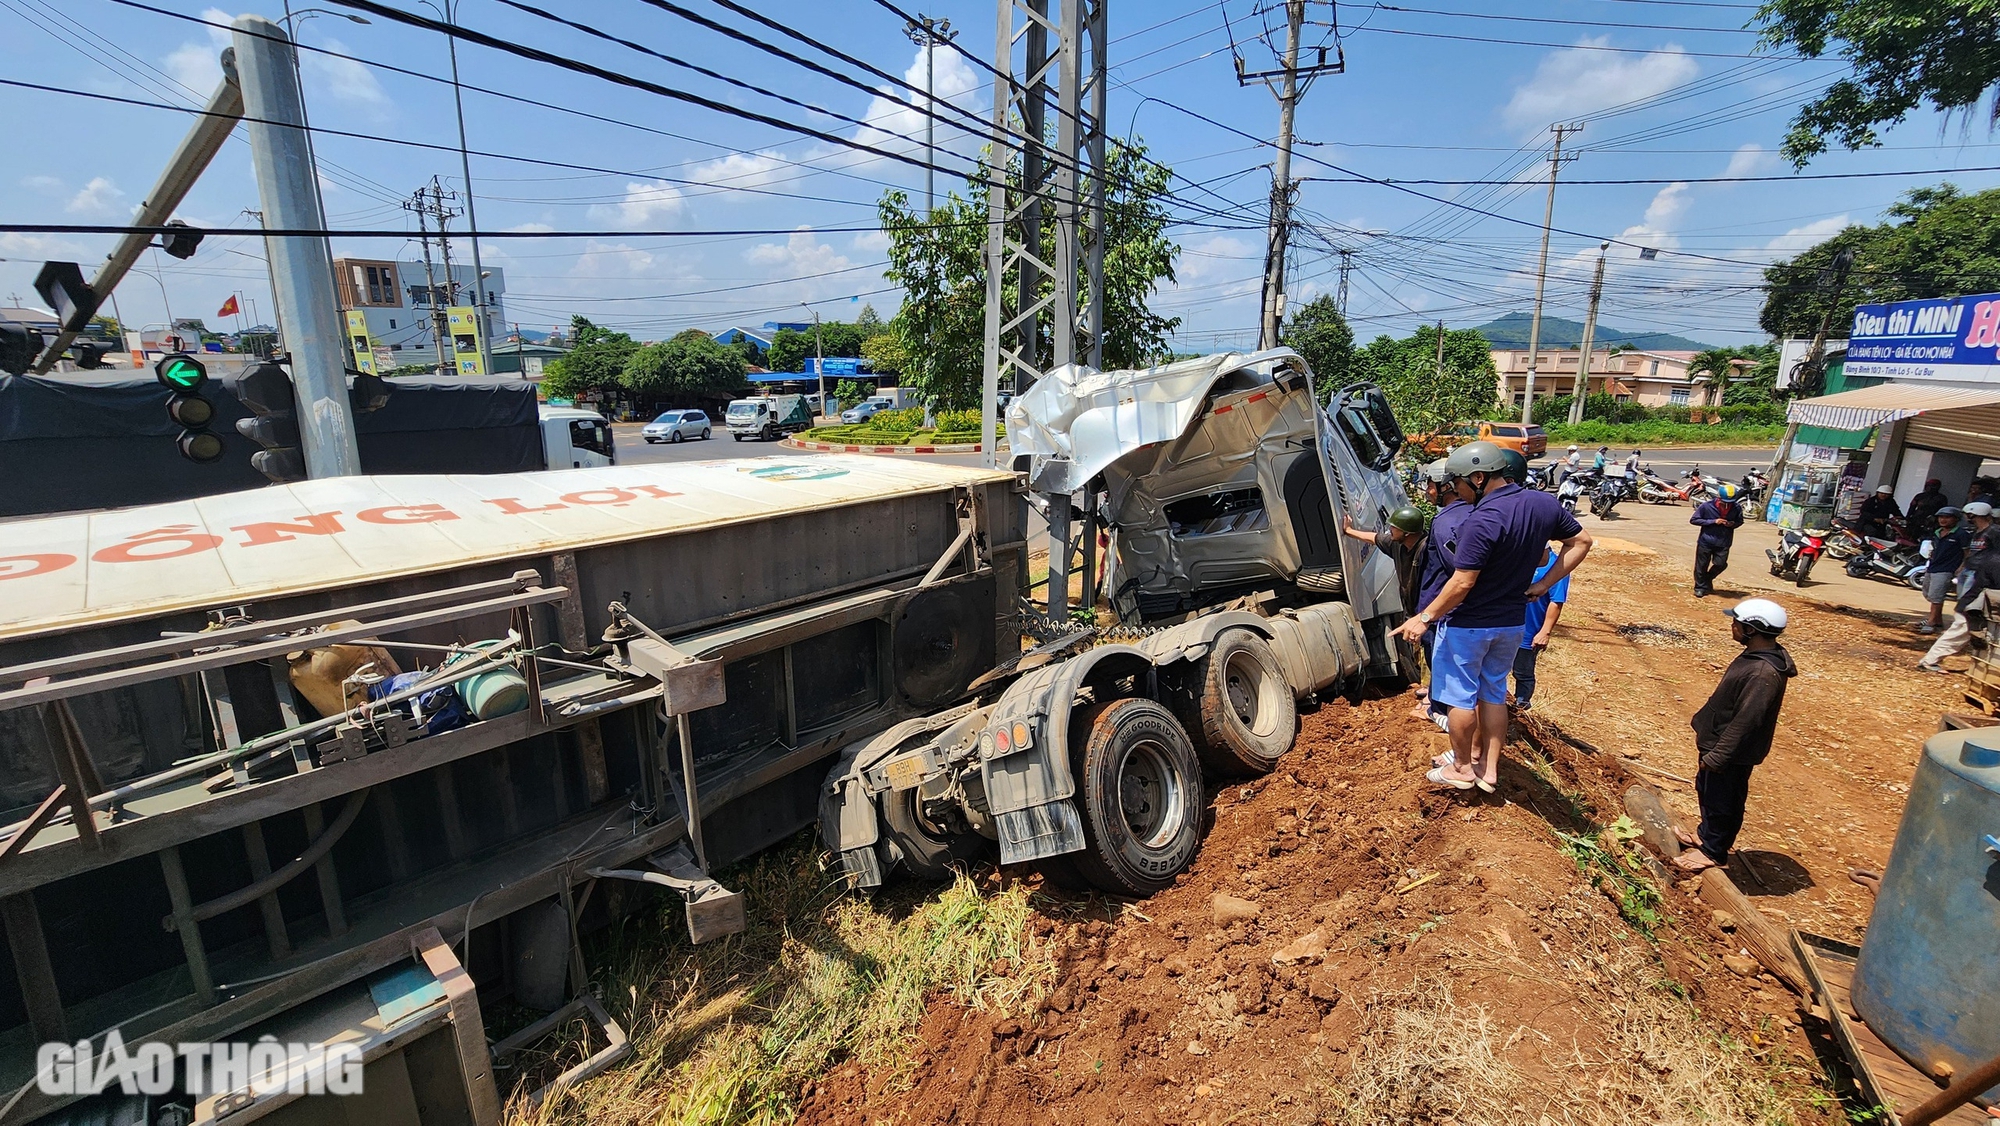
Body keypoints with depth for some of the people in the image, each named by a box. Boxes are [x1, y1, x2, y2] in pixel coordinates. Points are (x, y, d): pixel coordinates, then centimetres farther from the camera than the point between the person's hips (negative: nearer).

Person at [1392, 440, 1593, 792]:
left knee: (1461, 697, 10)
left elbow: (1462, 584, -26)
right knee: (1494, 694, 20)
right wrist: (1543, 584, 9)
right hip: (1512, 623, 8)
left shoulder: (1483, 521, -28)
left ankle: (1462, 769, 24)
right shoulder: (1544, 504, -3)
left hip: (1468, 625, -7)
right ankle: (1488, 768, 30)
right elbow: (1581, 542, 11)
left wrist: (1424, 618, -16)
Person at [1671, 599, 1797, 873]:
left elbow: (1744, 722, -28)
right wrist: (1705, 732, 20)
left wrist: (1716, 756, -22)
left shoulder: (1764, 673, -30)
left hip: (1732, 752, -10)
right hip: (1717, 740, 10)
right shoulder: (1755, 655, 1)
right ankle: (1706, 834, 43)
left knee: (1721, 800, 9)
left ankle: (1713, 851, 26)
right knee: (1706, 790, 25)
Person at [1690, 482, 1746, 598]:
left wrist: (1733, 524, -13)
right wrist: (1713, 521, -19)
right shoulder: (1706, 506, -14)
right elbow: (1693, 520, -10)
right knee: (1702, 566, 6)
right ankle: (1700, 587, 23)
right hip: (1706, 541, -2)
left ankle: (1707, 579, 30)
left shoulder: (1737, 508, -6)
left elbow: (1740, 521, 11)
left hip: (1723, 543, 2)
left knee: (1720, 564, 0)